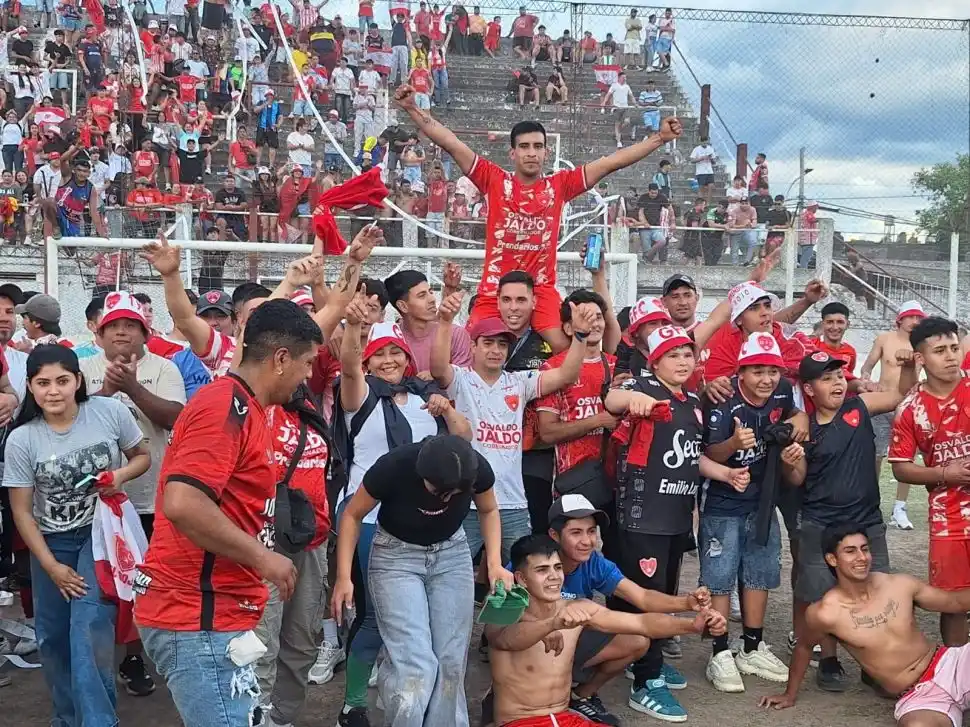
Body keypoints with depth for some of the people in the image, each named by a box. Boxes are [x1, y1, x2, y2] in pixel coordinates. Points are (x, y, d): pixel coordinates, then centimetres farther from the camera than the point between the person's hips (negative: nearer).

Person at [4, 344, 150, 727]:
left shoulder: (110, 412, -14)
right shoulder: (21, 440, -12)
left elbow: (142, 456, 2)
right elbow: (22, 511, -5)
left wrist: (122, 474, -20)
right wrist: (52, 566, -8)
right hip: (51, 541, 2)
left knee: (89, 629, -18)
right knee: (53, 637, 10)